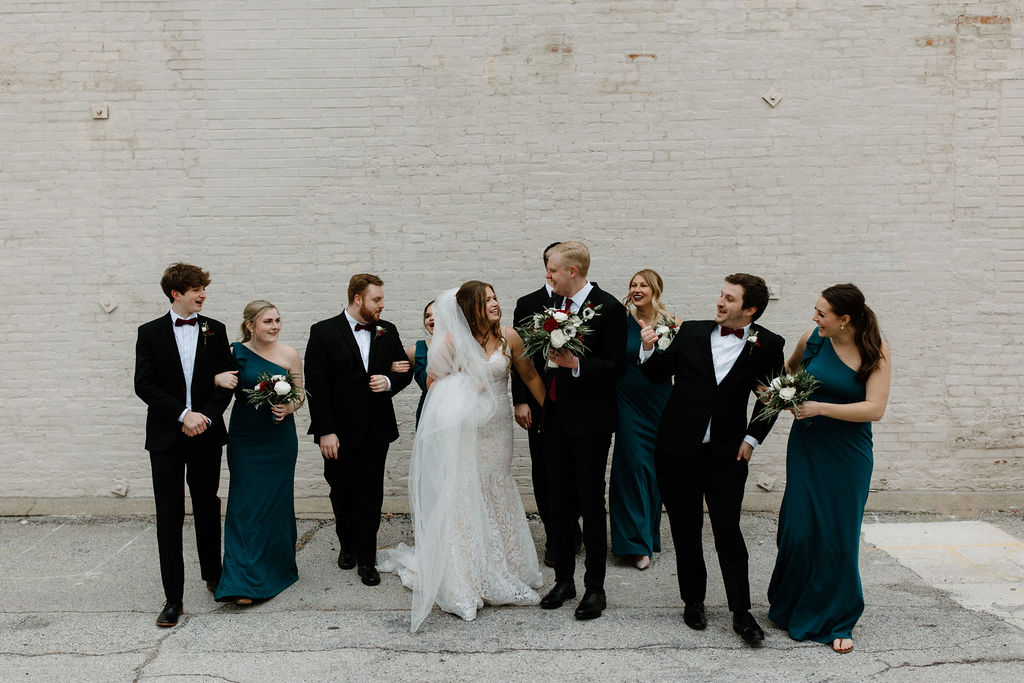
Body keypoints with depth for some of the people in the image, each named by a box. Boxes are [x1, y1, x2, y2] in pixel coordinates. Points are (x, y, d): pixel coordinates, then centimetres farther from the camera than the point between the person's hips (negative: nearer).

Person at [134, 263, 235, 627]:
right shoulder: (150, 333, 0)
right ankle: (173, 597, 8)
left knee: (208, 508, 14)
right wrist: (183, 414, -16)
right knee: (169, 517, 1)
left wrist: (206, 416, -12)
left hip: (206, 434, 2)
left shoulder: (215, 331, 5)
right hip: (166, 437, -1)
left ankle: (213, 574, 32)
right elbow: (144, 385, -7)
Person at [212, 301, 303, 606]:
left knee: (276, 502, 8)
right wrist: (218, 378, -16)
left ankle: (276, 568, 27)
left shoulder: (289, 355, 0)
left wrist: (288, 408, -14)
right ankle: (244, 582, 2)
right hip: (245, 440, -1)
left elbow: (300, 395, 6)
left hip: (280, 440, 1)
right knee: (246, 504, -3)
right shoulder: (234, 352, -1)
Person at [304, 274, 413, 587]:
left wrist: (389, 382, -10)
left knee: (371, 494, 4)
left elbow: (405, 370, 14)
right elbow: (315, 385, -9)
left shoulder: (387, 332, 4)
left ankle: (366, 559, 16)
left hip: (376, 430, 2)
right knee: (341, 492, 15)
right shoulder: (323, 332, -7)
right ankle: (347, 545, 37)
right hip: (339, 431, -2)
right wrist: (325, 432, -13)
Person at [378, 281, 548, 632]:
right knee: (462, 499, 0)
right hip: (462, 430, -3)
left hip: (496, 428, 3)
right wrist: (466, 386, -15)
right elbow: (433, 381, -1)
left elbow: (529, 375, 7)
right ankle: (464, 582, 13)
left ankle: (501, 574, 29)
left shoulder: (508, 337, -2)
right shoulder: (453, 340, -8)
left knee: (497, 494, 12)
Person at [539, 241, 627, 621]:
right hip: (556, 417, 7)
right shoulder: (554, 304, 8)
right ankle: (564, 579, 28)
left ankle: (595, 587, 17)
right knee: (560, 500, 14)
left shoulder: (608, 308, -11)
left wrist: (576, 364, -25)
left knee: (591, 502, 3)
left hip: (591, 421, -6)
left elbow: (616, 367, -14)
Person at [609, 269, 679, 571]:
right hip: (629, 402, -2)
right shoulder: (621, 320, -4)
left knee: (656, 467, 10)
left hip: (659, 403, 2)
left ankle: (650, 532, 30)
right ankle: (637, 543, 8)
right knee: (633, 465, -3)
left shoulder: (671, 323, 0)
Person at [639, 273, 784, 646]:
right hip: (678, 449, 2)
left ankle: (741, 612, 15)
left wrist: (752, 437, 3)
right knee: (685, 530, 11)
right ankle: (693, 601, 29)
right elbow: (657, 375, 9)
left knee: (728, 532, 1)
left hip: (727, 454, -1)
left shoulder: (767, 345, -1)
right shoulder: (691, 332, 1)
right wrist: (648, 349, -10)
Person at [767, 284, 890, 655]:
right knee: (798, 528, 0)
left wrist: (820, 407, -21)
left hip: (848, 455, -1)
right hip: (806, 447, 2)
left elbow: (875, 408, -17)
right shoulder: (813, 339, -3)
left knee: (839, 535, 4)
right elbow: (791, 367, 19)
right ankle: (791, 608, 23)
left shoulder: (876, 352, -8)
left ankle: (836, 622, 21)